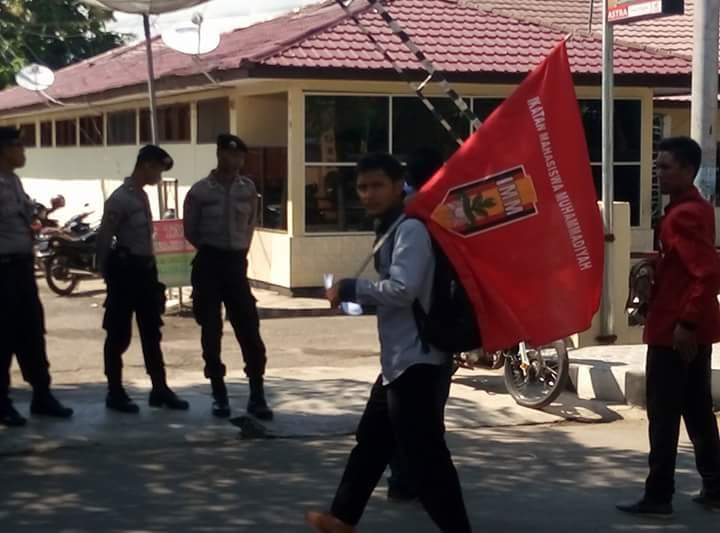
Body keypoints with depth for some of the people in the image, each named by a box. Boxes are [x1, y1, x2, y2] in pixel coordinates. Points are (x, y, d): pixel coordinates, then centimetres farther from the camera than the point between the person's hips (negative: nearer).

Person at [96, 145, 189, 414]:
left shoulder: (142, 196, 13)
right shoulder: (120, 199, -14)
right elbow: (103, 239, -13)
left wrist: (151, 269, 16)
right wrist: (109, 275, -9)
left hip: (145, 269, 9)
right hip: (126, 269, -9)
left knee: (152, 332, 11)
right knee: (119, 335, 1)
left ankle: (159, 389, 18)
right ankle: (115, 393, 9)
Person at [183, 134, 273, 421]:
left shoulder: (248, 188, 3)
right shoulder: (200, 191, -7)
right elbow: (190, 231, 3)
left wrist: (241, 247, 11)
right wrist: (212, 249, 10)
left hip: (237, 262, 2)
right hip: (209, 264, -2)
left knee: (249, 328, -2)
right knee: (211, 331, 3)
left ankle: (257, 396, 3)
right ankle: (219, 394, 13)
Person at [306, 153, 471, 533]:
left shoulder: (411, 229, -15)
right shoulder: (391, 229, 16)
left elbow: (402, 289, -25)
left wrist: (350, 289, -14)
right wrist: (359, 296, 4)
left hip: (417, 361, -11)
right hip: (399, 360, 11)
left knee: (425, 454, -8)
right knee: (372, 440, 20)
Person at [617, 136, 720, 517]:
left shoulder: (683, 215, -18)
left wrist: (686, 322, -25)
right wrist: (656, 265, 13)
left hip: (675, 331, -10)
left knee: (663, 416, -4)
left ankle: (658, 497, 1)